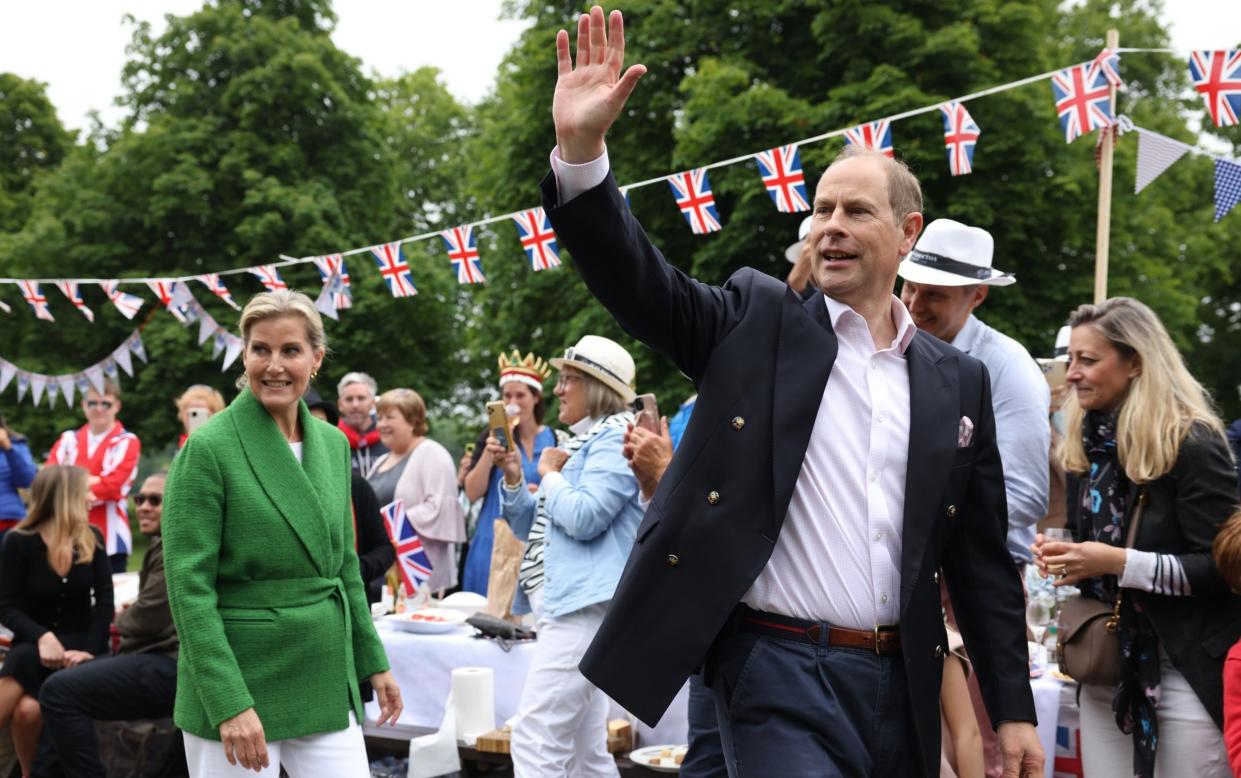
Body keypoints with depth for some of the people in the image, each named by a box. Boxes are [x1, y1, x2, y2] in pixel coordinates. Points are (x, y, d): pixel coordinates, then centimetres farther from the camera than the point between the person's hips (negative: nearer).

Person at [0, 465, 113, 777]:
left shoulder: (92, 539, 3)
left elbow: (104, 602, -1)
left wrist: (91, 649, -17)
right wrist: (42, 637, -26)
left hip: (77, 644, 0)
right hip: (33, 645, 0)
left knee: (29, 710, -31)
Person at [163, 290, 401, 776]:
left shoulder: (333, 444, 8)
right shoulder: (209, 447, -10)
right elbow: (190, 586, -14)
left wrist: (373, 662, 15)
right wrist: (229, 704, -19)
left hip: (325, 686, 6)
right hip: (237, 682, -5)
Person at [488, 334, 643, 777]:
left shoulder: (616, 437, -8)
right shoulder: (581, 443, 21)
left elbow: (583, 517, -21)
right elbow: (531, 528, 23)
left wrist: (549, 474, -5)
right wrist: (513, 476, 7)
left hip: (589, 605, -11)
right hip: (572, 604, 11)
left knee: (535, 740, -14)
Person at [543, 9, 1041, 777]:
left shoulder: (958, 381, 8)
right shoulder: (758, 320, 3)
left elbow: (983, 558, 9)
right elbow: (636, 279, -11)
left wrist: (1013, 708, 7)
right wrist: (581, 149, -26)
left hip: (899, 682, 4)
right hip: (778, 670, -3)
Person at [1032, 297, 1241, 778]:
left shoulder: (1190, 444, -13)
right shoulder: (1088, 445, 9)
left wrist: (1118, 562, -22)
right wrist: (1063, 557, -1)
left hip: (1185, 675, -6)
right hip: (1106, 669, 7)